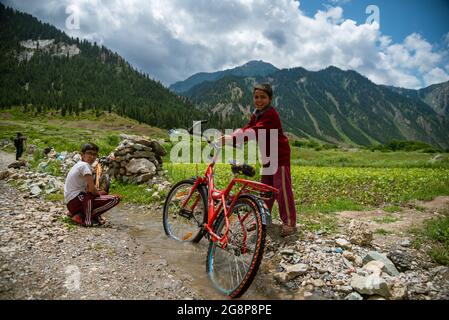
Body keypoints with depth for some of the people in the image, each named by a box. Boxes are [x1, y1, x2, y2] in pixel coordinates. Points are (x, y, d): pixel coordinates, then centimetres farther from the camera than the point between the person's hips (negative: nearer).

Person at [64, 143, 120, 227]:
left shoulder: (79, 165, 17)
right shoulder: (84, 165, -12)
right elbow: (92, 189, -16)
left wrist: (98, 192, 8)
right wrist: (98, 193, 3)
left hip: (70, 203, 10)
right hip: (76, 201, -10)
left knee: (101, 193, 33)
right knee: (115, 199, -16)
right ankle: (84, 218, -11)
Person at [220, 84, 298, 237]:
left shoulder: (271, 114, -20)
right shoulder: (256, 114, 8)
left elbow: (255, 132, -33)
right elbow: (246, 128, -3)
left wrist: (232, 139, -40)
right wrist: (228, 137, -21)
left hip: (279, 155, -9)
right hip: (267, 155, 9)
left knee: (282, 188, -7)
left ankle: (289, 223, 3)